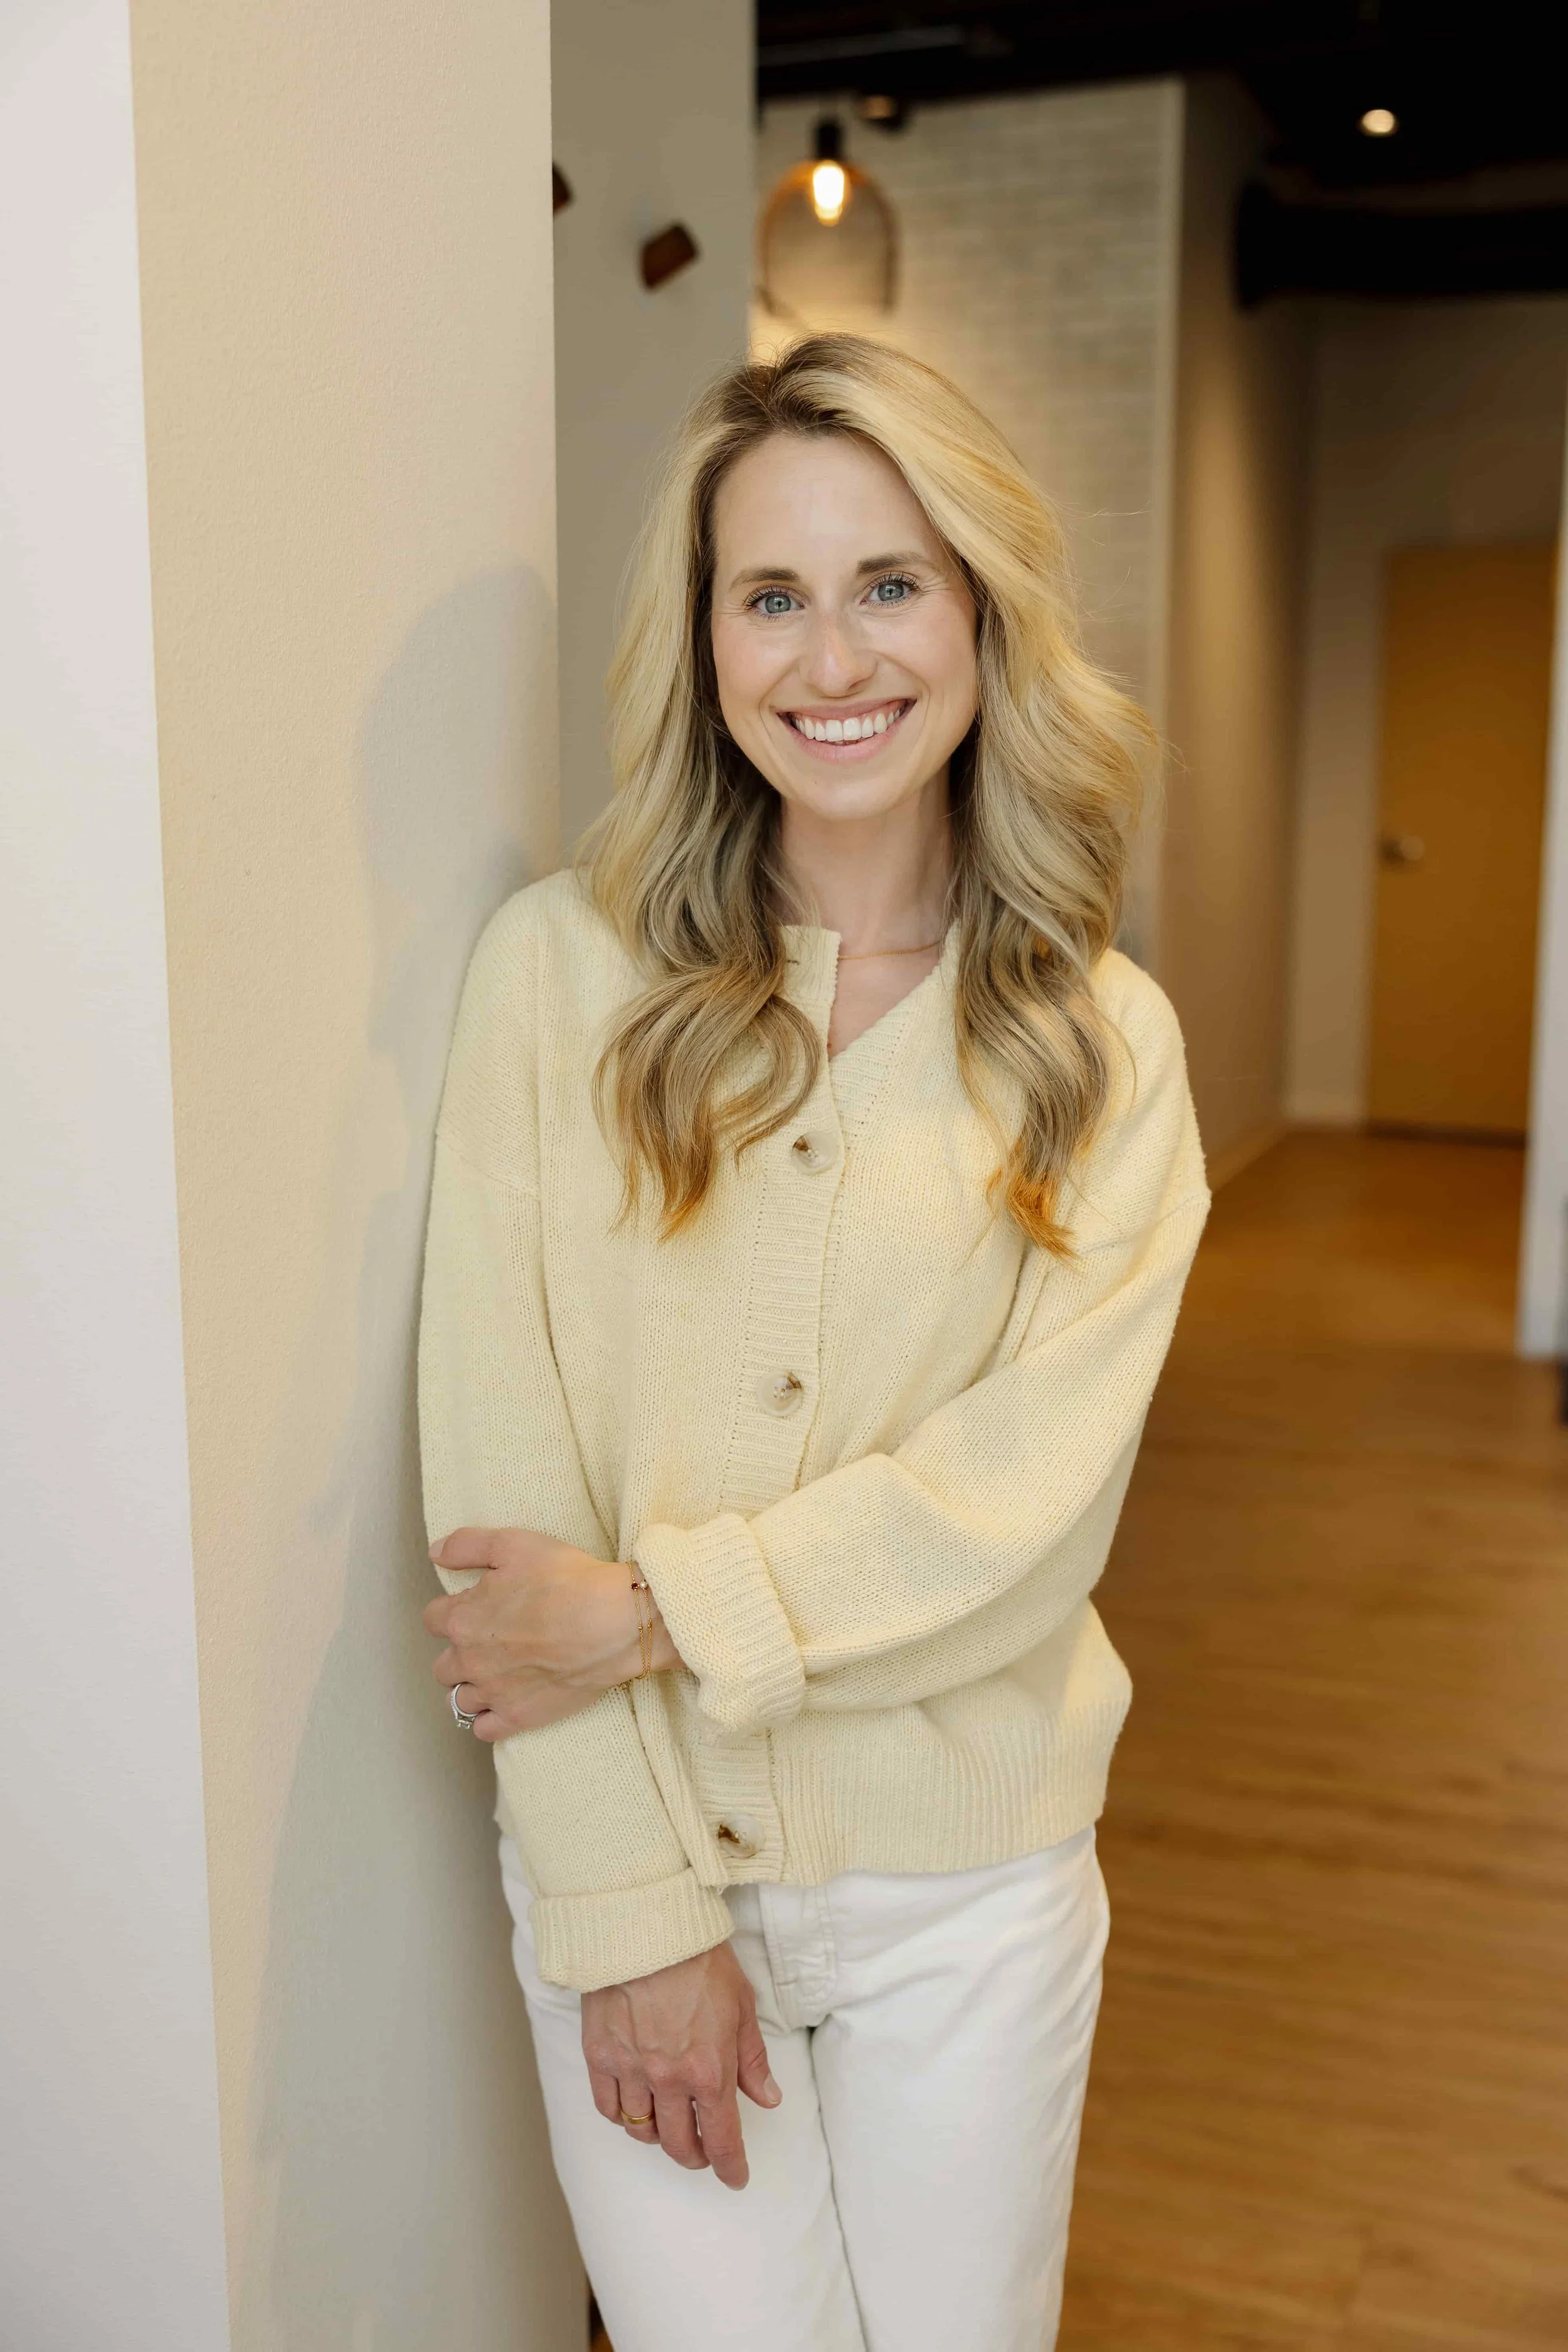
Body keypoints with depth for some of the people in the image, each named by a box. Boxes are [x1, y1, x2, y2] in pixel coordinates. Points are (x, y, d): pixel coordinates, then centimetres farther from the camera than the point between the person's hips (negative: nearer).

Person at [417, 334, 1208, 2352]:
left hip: (972, 1887, 2)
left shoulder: (1105, 1043, -3)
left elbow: (1029, 1493, -11)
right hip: (621, 1845, -1)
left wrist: (647, 1612, -18)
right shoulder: (560, 968, -8)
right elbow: (501, 1455, -11)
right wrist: (628, 1908, -12)